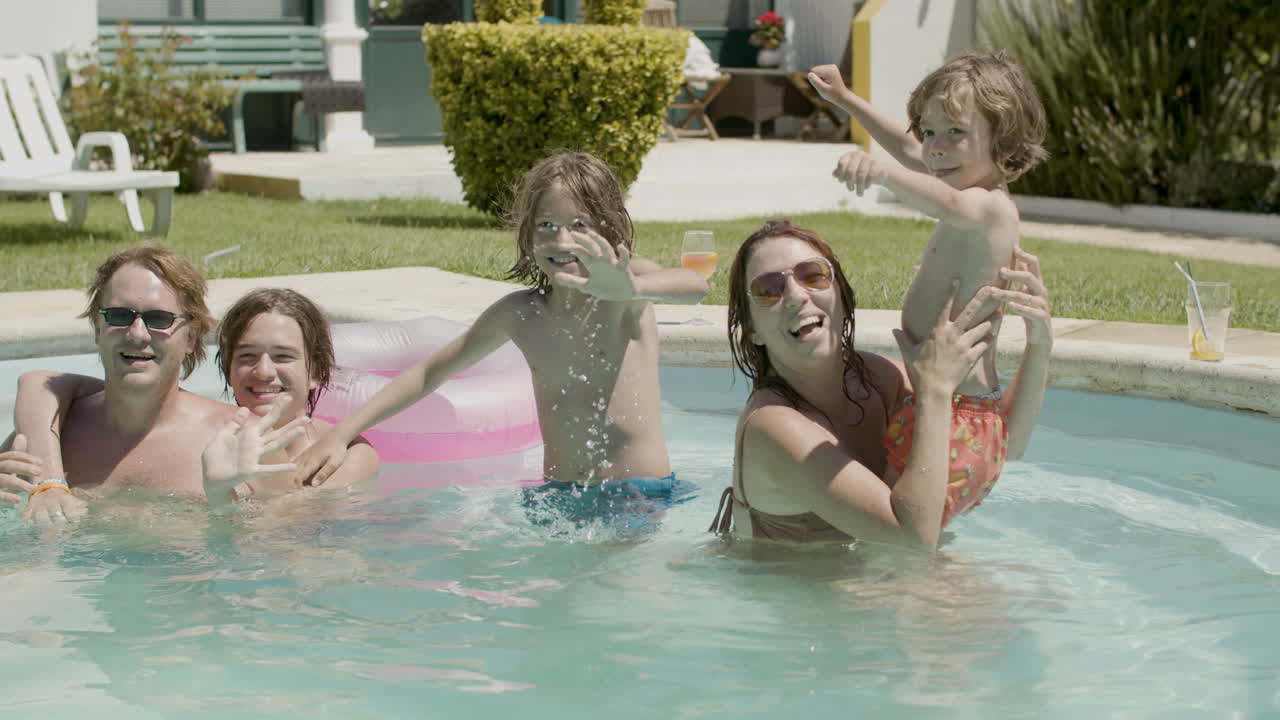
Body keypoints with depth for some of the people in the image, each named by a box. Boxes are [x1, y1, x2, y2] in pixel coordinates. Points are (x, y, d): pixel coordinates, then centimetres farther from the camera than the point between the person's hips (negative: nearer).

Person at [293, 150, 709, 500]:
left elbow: (695, 286, -29)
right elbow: (430, 372, 16)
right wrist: (343, 433, 9)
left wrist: (629, 289, -52)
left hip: (644, 494, -4)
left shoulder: (624, 281, -6)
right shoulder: (520, 313, 5)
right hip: (559, 496, 4)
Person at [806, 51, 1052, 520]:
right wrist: (844, 98, 41)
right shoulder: (990, 208, 16)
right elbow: (909, 150, 31)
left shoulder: (988, 208, -15)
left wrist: (882, 173, -59)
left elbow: (949, 204, -41)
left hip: (952, 424, -11)